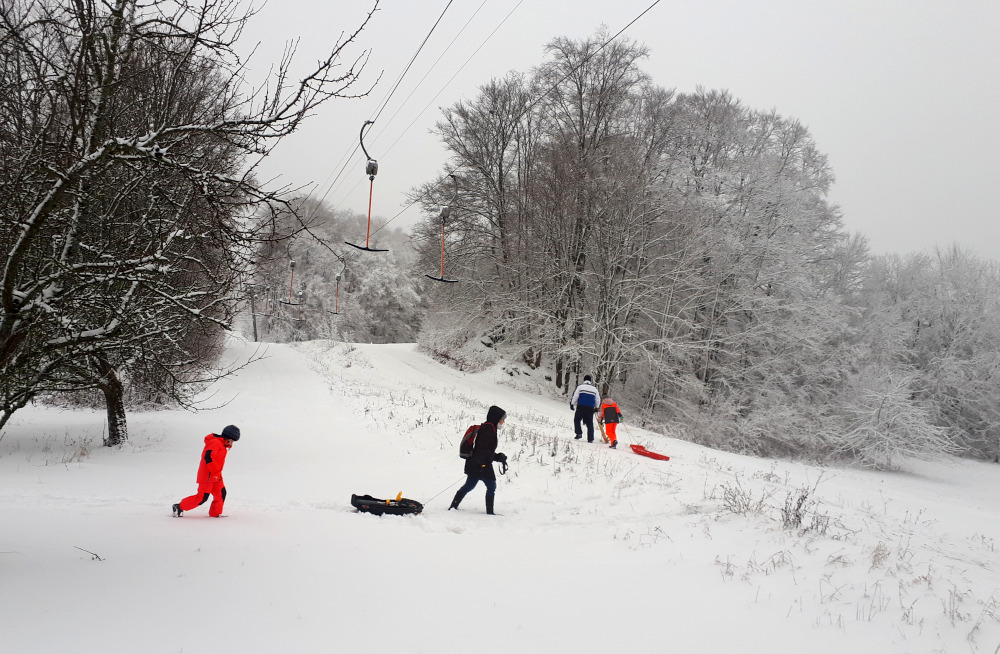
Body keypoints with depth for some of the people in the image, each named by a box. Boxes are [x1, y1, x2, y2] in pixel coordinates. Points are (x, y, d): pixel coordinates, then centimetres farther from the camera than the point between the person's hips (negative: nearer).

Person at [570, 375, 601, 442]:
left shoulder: (580, 387, 3)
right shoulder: (594, 389, 14)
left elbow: (575, 396, -1)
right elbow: (598, 400, 17)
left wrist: (572, 404, 7)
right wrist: (596, 408, 28)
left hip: (581, 407, -2)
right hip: (590, 408, 3)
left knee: (577, 420, 12)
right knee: (590, 423, 6)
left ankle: (579, 433, -4)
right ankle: (590, 439, 3)